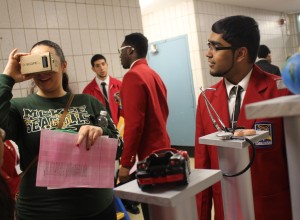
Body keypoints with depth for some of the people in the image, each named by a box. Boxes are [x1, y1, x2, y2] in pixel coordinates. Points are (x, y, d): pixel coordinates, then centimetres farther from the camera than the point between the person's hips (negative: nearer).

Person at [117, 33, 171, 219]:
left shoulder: (133, 76, -14)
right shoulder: (154, 74, 13)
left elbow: (134, 123, -21)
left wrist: (126, 163, -17)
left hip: (147, 155, -9)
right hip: (161, 148, 9)